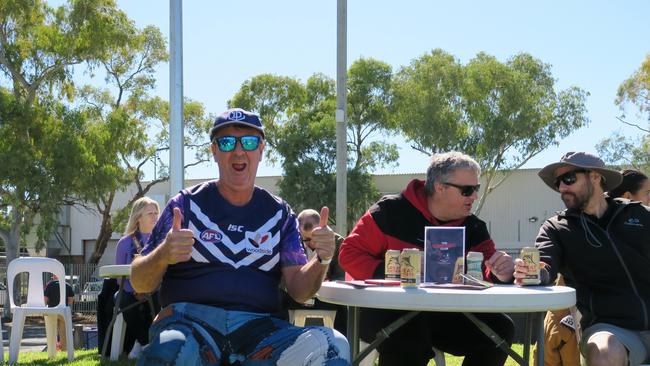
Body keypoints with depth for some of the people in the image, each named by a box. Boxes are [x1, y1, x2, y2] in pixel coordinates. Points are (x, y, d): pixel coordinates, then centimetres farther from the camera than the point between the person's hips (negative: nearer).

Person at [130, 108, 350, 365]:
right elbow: (140, 284, 6)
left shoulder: (279, 214, 17)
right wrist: (163, 255, -16)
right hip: (190, 319, -2)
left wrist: (321, 260, -12)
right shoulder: (187, 204, 10)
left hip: (259, 325, 3)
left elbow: (298, 290, 9)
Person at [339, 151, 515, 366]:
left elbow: (488, 272, 0)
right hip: (384, 312, -5)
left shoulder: (474, 228, 8)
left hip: (441, 316, 6)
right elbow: (350, 253, -6)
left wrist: (500, 273, -25)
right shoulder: (392, 211, -6)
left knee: (500, 327, -11)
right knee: (409, 332, -39)